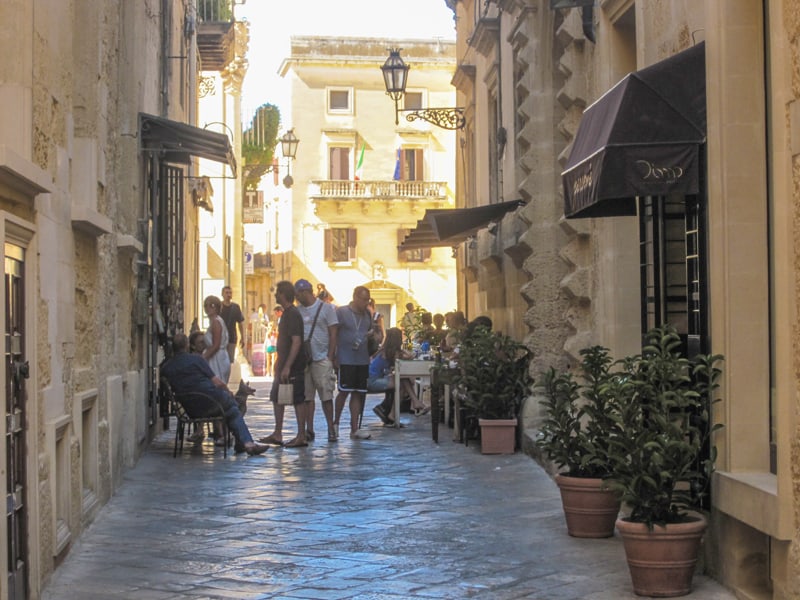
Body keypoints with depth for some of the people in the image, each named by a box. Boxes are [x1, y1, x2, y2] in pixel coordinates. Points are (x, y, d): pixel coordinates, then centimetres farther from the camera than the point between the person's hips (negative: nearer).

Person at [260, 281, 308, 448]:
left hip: (294, 365, -10)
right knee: (277, 397, 13)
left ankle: (301, 437, 0)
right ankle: (277, 434, 20)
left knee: (298, 400, -4)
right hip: (285, 364, 10)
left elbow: (296, 342, -24)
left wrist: (287, 367, -26)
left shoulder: (293, 315, -16)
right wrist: (279, 362, 23)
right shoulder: (286, 313, 14)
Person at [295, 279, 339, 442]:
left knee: (326, 395, -3)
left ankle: (331, 429, 5)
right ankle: (309, 430, 9)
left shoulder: (326, 308, 1)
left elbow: (333, 335, -1)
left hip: (321, 359, -4)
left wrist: (330, 358, -8)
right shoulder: (298, 311, 12)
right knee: (307, 396, 4)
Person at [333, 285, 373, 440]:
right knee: (344, 391, -4)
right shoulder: (341, 312, -5)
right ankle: (335, 423, 15)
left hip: (362, 360, 6)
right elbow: (333, 335, -6)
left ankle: (354, 428, 7)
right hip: (345, 359, -5)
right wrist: (334, 357, -10)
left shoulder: (367, 315, 13)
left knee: (358, 393, 5)